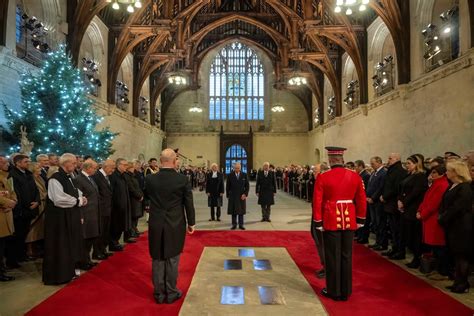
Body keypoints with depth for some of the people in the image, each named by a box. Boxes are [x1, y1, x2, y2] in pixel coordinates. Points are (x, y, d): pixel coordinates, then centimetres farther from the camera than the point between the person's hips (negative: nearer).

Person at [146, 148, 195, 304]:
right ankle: (171, 293, 22)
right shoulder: (182, 179, -12)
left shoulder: (150, 179, -6)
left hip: (156, 225, 2)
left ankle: (159, 294, 23)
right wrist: (191, 223, 5)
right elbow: (189, 203, -6)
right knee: (172, 260, 11)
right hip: (175, 225, -2)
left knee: (157, 260, 13)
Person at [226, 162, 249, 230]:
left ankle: (241, 225, 13)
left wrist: (245, 194, -8)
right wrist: (228, 195, 1)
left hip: (242, 196, 1)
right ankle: (234, 225, 12)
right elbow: (227, 186, 4)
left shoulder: (244, 175, 1)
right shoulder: (230, 175, -1)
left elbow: (247, 185, 3)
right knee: (233, 211, 3)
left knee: (241, 211, 5)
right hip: (233, 196, 0)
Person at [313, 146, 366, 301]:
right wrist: (360, 220, 15)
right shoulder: (355, 176, -1)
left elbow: (317, 202, -10)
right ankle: (346, 291, 24)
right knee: (346, 256, 13)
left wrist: (318, 222, -1)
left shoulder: (323, 177, -10)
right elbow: (362, 200, 5)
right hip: (349, 221, 3)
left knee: (333, 256, 8)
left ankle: (334, 291, 19)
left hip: (331, 221, -3)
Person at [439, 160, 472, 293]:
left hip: (461, 227, -9)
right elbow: (445, 204, 13)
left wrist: (443, 218, -14)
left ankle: (463, 284, 13)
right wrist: (441, 216, -2)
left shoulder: (465, 188, -17)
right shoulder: (452, 186, 11)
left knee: (461, 256, 1)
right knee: (456, 255, 15)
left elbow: (456, 208, -22)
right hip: (452, 225, 9)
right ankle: (458, 281, 25)